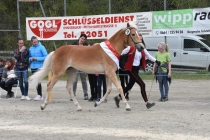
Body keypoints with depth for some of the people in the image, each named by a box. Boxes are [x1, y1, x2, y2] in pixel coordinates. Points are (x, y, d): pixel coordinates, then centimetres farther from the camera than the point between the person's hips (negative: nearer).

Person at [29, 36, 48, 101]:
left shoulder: (41, 47, -6)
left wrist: (37, 58, -16)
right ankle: (39, 95, 16)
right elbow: (29, 57, 21)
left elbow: (46, 57, -10)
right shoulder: (30, 48, 10)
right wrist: (30, 59, -2)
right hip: (33, 67, 6)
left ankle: (39, 95, -6)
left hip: (39, 67, -6)